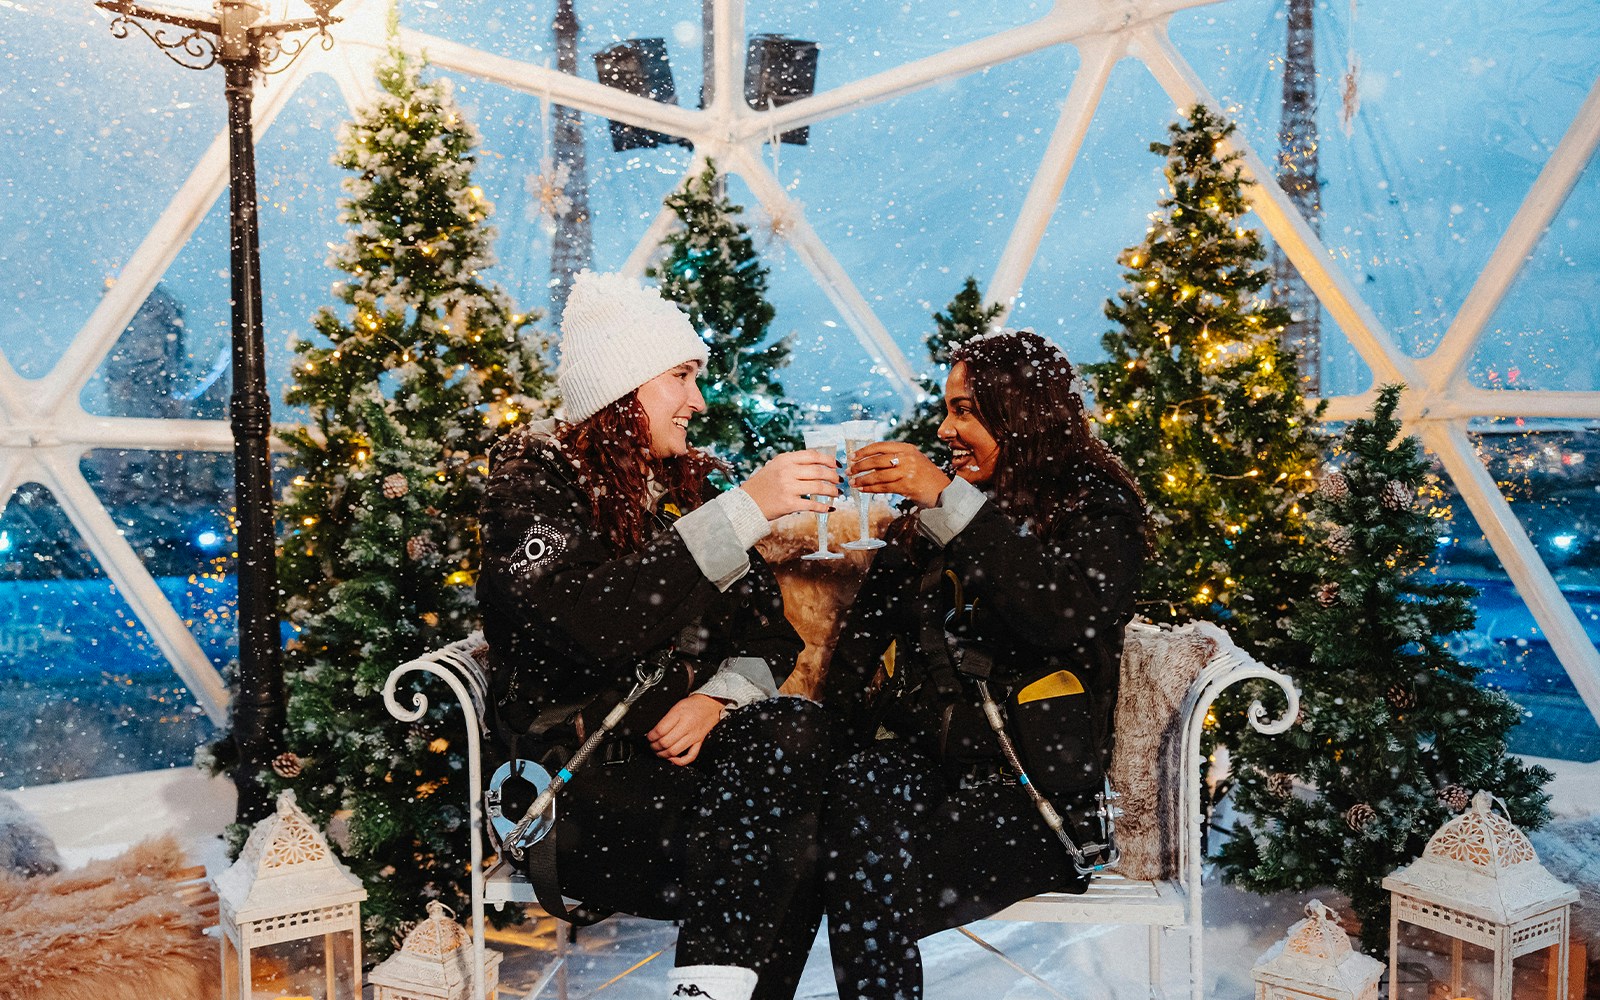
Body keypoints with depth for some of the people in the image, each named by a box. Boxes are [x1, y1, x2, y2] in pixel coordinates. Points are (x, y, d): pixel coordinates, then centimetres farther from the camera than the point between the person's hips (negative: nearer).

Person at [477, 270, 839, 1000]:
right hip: (571, 779, -6)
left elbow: (768, 624, 10)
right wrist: (746, 509, -27)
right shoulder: (533, 477, -4)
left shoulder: (685, 481, 15)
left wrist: (719, 695, -13)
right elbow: (595, 624, -24)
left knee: (797, 731, -28)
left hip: (686, 745, 6)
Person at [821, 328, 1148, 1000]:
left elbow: (1073, 614, -16)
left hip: (1028, 776, -4)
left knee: (874, 880, -31)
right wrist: (827, 735, -3)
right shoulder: (926, 518, 22)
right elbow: (870, 626, 15)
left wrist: (950, 502, -18)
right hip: (917, 751, 4)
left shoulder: (1096, 504, 7)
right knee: (852, 797, -32)